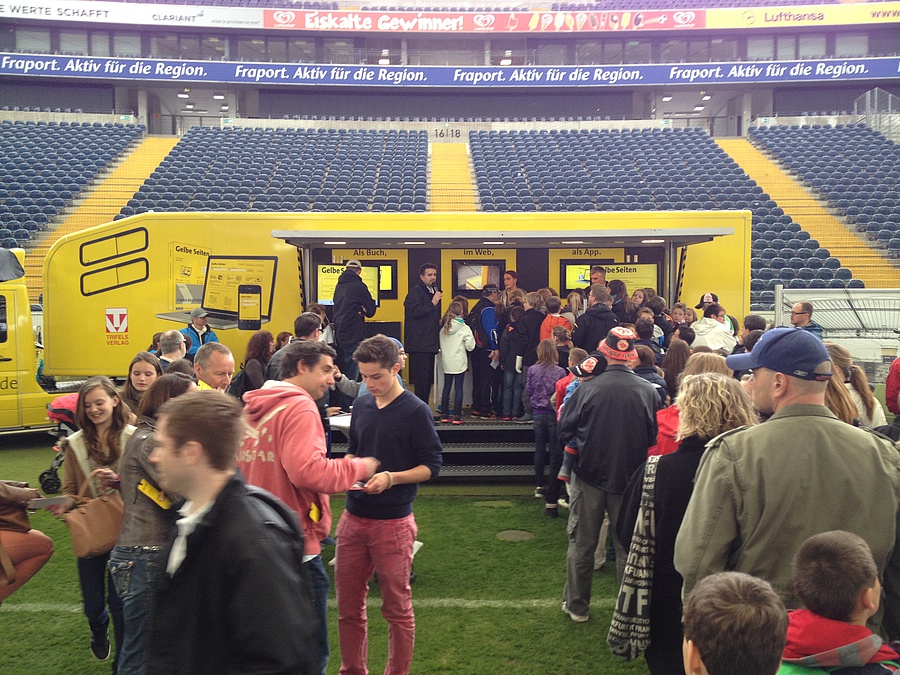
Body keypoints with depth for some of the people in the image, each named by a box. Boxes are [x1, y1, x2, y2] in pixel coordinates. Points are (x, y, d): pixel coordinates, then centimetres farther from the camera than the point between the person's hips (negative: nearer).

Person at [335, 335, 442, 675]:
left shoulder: (416, 411, -9)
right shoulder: (361, 405, 7)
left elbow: (431, 466, -8)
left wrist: (392, 478, -22)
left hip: (393, 522, -5)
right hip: (353, 518, 5)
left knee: (397, 608, 9)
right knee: (348, 605, 13)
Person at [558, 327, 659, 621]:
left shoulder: (587, 389, -16)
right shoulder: (648, 391, -12)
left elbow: (565, 431, -9)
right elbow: (653, 437, -1)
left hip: (590, 475, -1)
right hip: (630, 477, 1)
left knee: (582, 543, 14)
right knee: (627, 546, 15)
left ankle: (576, 605, 26)